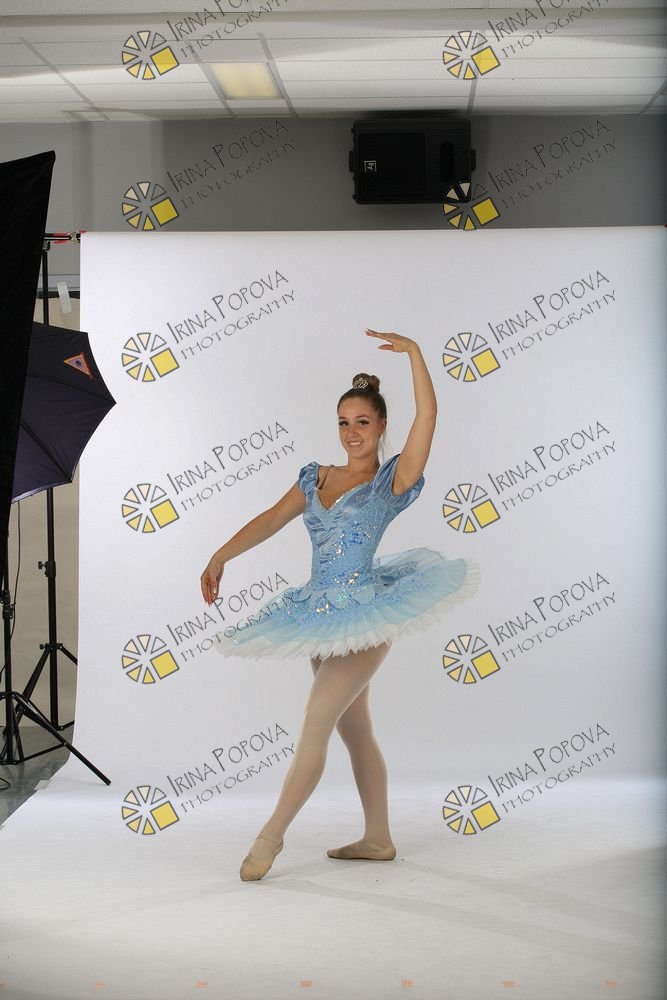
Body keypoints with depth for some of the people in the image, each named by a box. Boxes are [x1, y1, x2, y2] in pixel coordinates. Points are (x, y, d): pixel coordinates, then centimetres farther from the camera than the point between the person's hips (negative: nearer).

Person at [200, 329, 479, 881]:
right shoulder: (316, 477, 12)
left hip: (365, 613, -7)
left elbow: (428, 414, -14)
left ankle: (271, 835, 1)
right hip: (323, 613, 7)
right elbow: (271, 519, 12)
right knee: (354, 728, 12)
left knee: (314, 726, -9)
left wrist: (413, 352, -17)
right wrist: (219, 558, 5)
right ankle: (378, 839, 22)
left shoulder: (393, 478, -4)